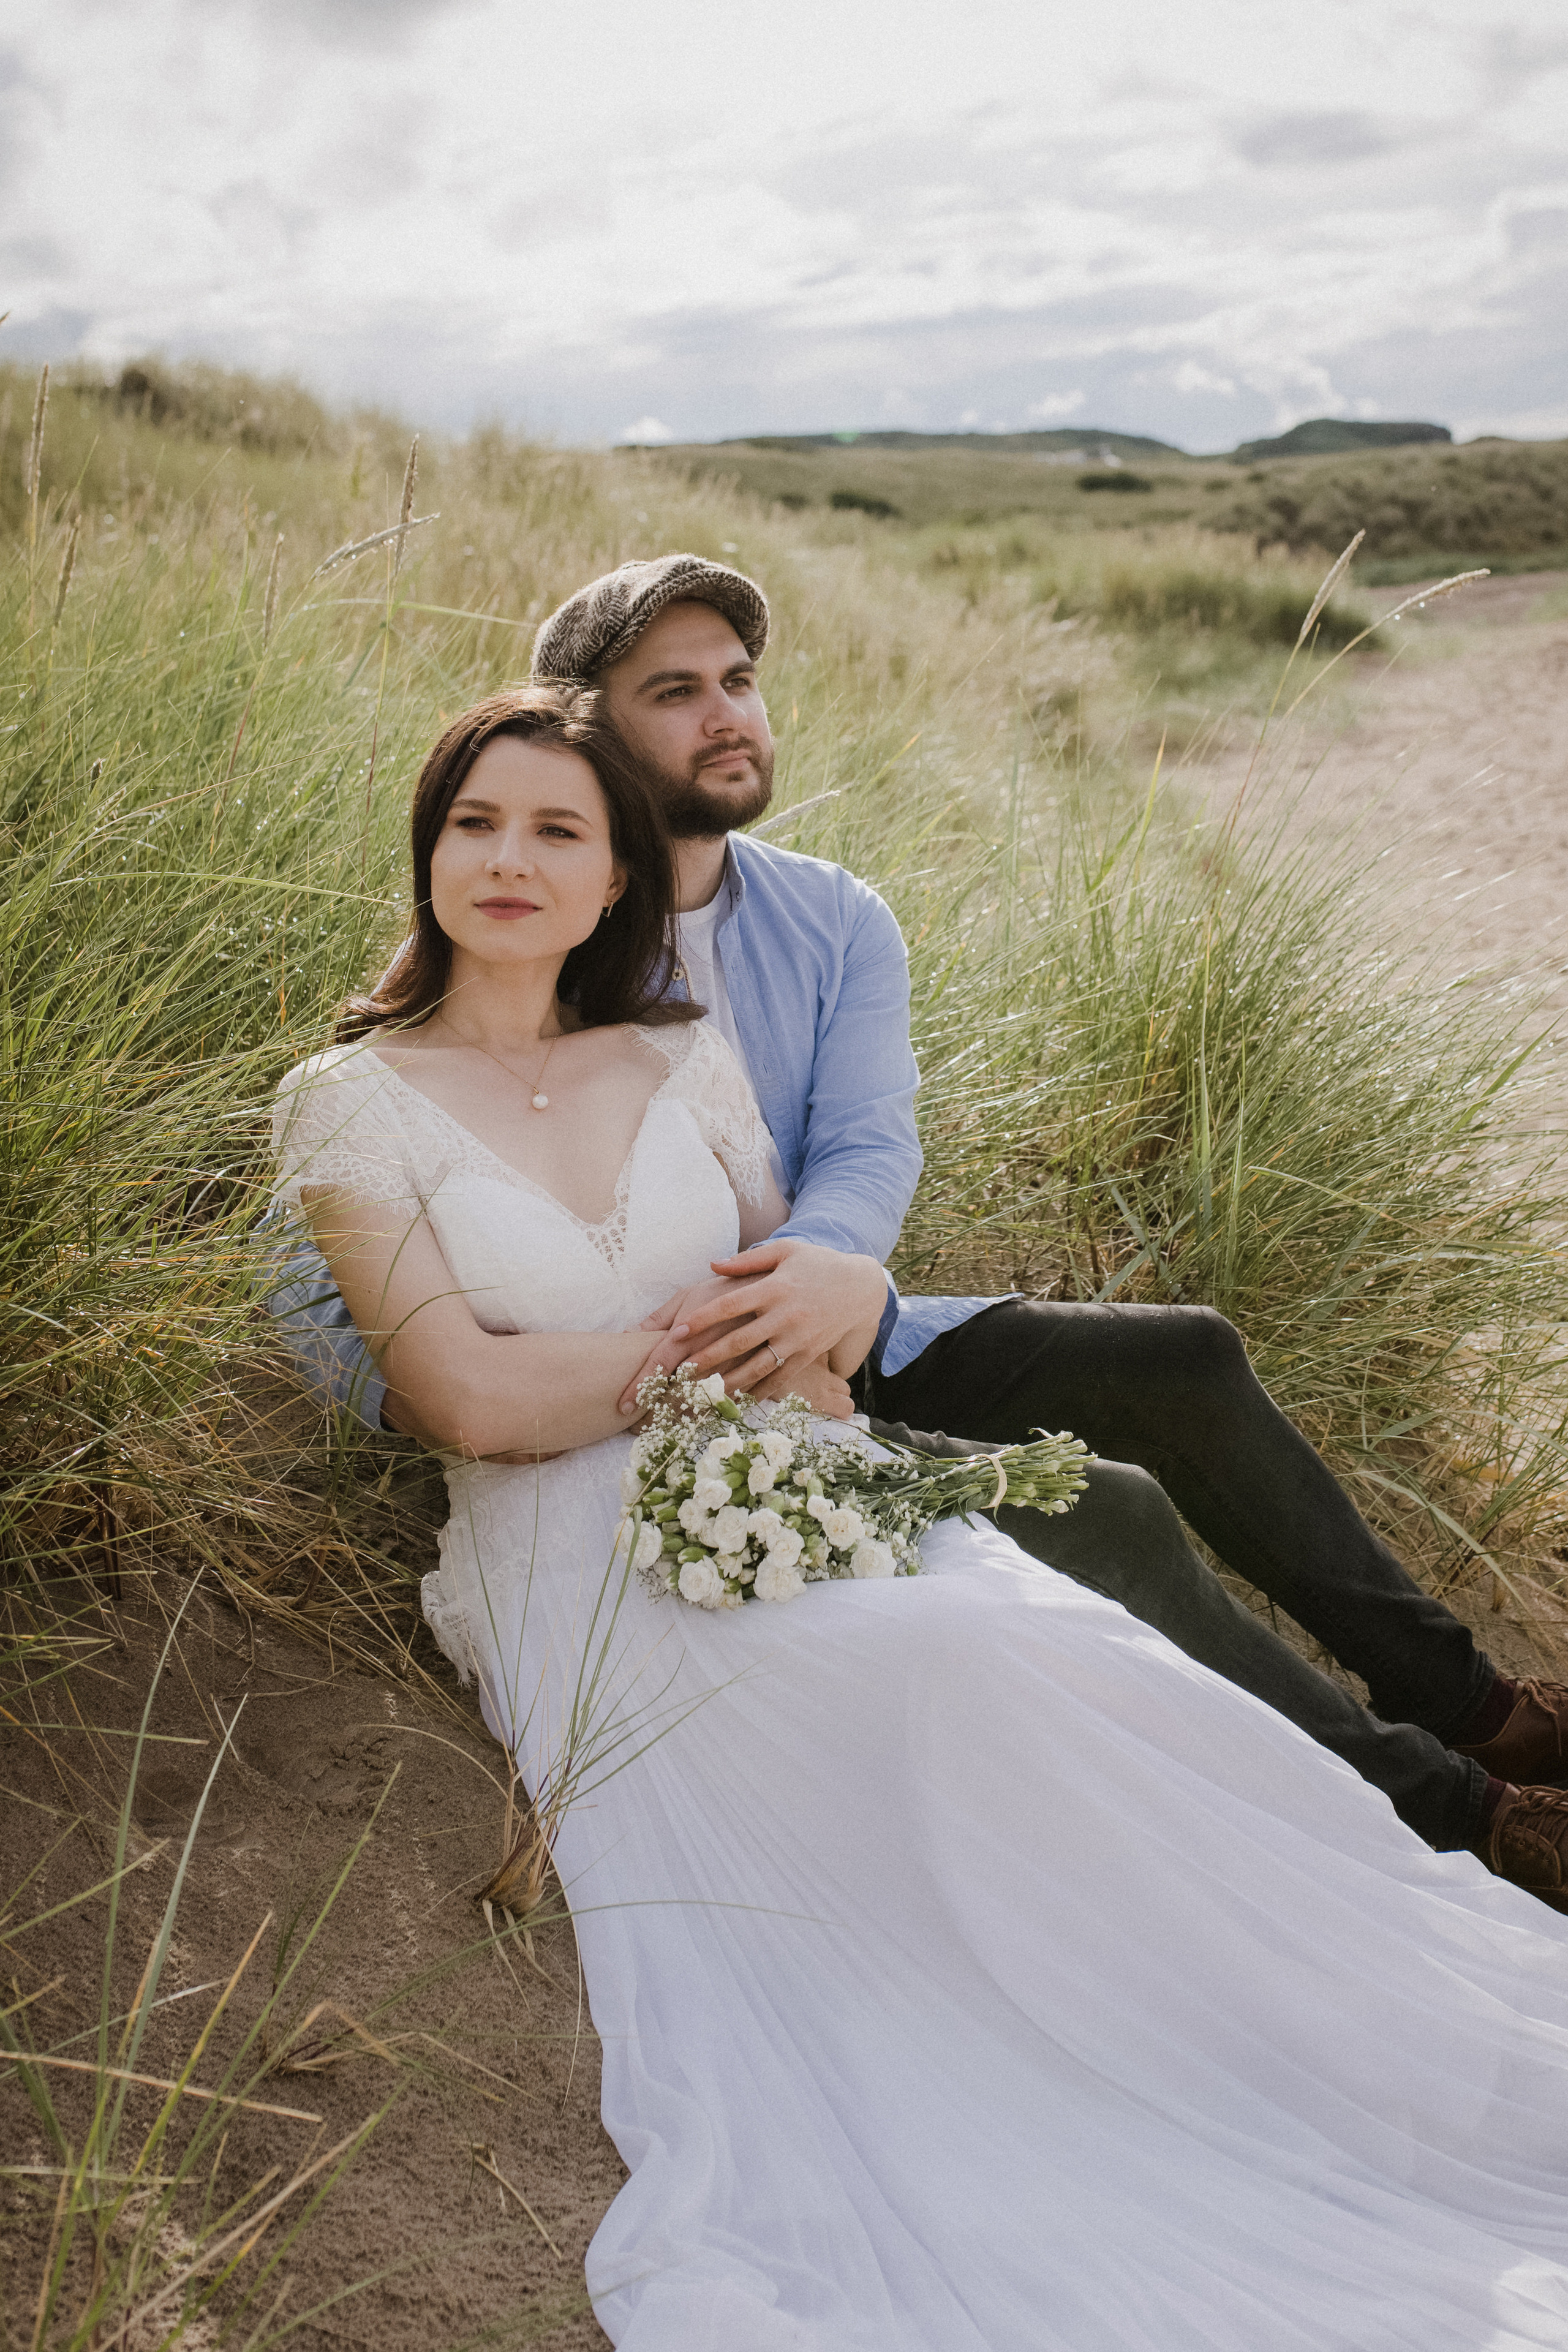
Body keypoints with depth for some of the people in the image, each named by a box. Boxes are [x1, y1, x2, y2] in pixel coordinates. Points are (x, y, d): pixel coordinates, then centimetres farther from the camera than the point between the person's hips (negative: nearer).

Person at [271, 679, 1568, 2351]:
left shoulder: (681, 1062, 16)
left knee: (1057, 1663, -27)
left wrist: (816, 1310, -11)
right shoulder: (355, 1098, 5)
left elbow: (832, 1301, 13)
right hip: (576, 1551, -4)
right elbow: (471, 1399, -6)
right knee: (952, 1666, -33)